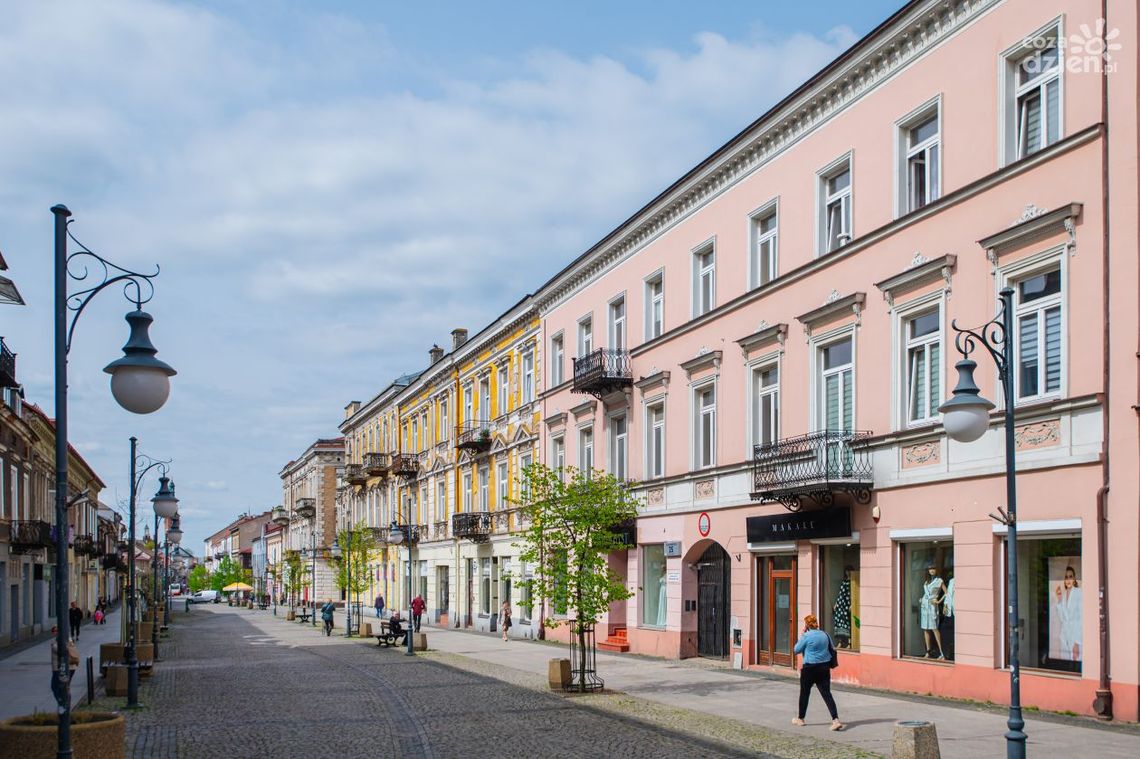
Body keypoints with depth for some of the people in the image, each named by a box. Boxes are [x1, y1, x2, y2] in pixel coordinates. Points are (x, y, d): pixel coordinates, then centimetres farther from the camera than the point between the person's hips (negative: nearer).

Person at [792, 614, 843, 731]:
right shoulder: (825, 635, 5)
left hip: (810, 668, -4)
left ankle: (800, 719, 26)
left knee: (804, 693, 13)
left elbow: (796, 650, -4)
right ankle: (835, 720, -14)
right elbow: (832, 649, 14)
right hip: (824, 667, 4)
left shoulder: (806, 636, -13)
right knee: (826, 694, 1)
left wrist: (801, 635, 2)